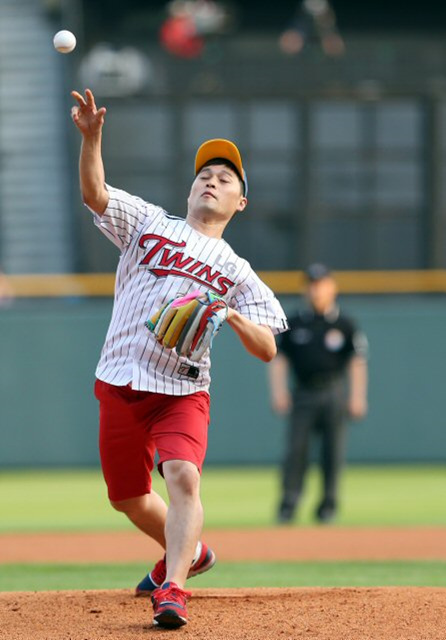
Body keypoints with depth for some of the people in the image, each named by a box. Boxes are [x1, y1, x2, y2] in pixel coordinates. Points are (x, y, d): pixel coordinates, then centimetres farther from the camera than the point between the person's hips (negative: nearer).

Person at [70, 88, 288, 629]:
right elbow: (94, 192, -4)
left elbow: (268, 349, 1)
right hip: (120, 386, 2)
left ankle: (172, 590, -29)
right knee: (128, 498, 11)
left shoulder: (238, 272, 9)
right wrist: (91, 137, -21)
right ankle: (188, 553, 38)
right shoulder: (148, 223, 12)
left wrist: (231, 316, -18)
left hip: (182, 391, -2)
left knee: (183, 476, -26)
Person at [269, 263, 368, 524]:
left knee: (333, 451, -1)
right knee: (296, 449, -9)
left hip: (333, 395, -1)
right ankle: (288, 504, -11)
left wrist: (357, 397, -9)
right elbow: (279, 358, 11)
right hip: (302, 394, 1)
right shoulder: (295, 323, 9)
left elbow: (358, 362, 0)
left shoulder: (344, 325, 4)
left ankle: (329, 504, 8)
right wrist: (279, 391, -2)